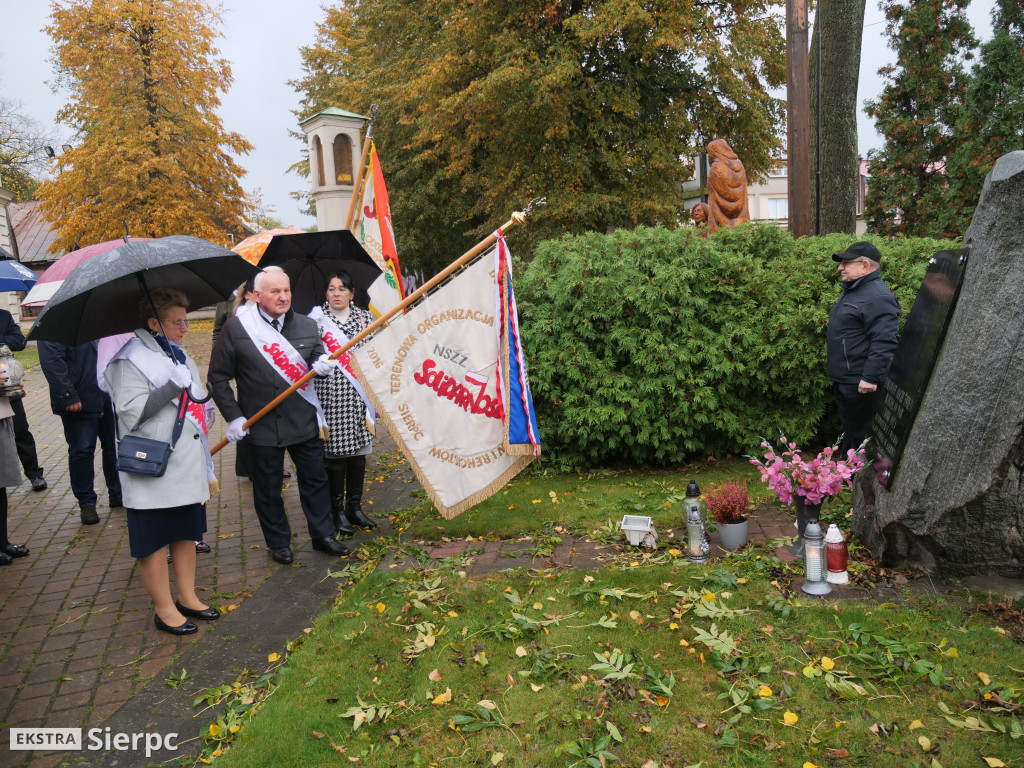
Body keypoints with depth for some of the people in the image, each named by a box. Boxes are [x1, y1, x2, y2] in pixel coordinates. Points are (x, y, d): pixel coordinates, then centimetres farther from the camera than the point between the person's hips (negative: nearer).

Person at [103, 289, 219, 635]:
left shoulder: (182, 358, 14)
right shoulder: (130, 361, -12)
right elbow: (132, 413, -21)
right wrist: (174, 386, -25)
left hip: (188, 467, 8)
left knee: (187, 532, 15)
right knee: (153, 541, 4)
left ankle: (188, 598, 29)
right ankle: (164, 609, 17)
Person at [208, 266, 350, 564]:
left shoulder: (305, 325, 4)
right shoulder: (236, 327, -7)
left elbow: (318, 356, 14)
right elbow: (218, 377, -2)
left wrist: (323, 365, -11)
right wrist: (233, 417, -7)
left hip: (305, 420, 3)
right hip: (262, 425, -3)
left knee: (315, 479, 12)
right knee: (268, 488, 10)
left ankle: (322, 535, 29)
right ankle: (278, 543, 28)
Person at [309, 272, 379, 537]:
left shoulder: (365, 317, 11)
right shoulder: (316, 319, 1)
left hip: (360, 394, 4)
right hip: (331, 394, -4)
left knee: (359, 451, 9)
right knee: (336, 454, 0)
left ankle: (354, 508, 22)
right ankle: (337, 512, 14)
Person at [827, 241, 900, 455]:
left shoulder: (878, 298, -19)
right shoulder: (850, 291, 14)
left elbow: (883, 343, -25)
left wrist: (870, 378, -27)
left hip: (860, 383, -10)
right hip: (842, 380, 11)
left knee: (859, 433, -1)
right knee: (847, 428, 20)